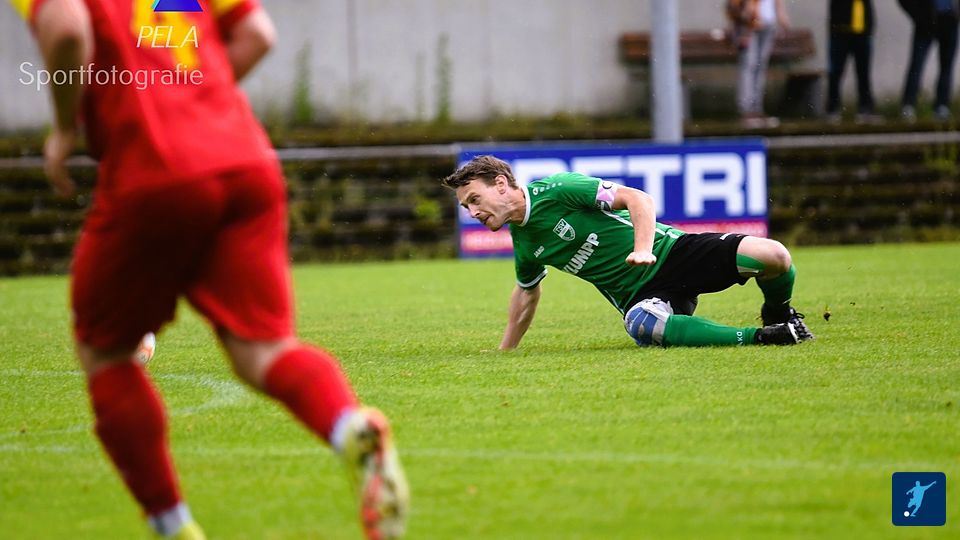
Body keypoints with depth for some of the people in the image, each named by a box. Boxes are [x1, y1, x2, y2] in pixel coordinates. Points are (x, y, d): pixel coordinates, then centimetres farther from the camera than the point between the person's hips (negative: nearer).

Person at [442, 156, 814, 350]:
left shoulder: (556, 190, -13)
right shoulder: (523, 244, 9)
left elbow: (637, 198, -16)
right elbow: (527, 292, 30)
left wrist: (643, 249, -31)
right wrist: (503, 352, 33)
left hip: (672, 252, -5)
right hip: (640, 295, 5)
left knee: (772, 255, -26)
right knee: (640, 326, -35)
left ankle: (779, 315, 9)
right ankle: (754, 338, -26)